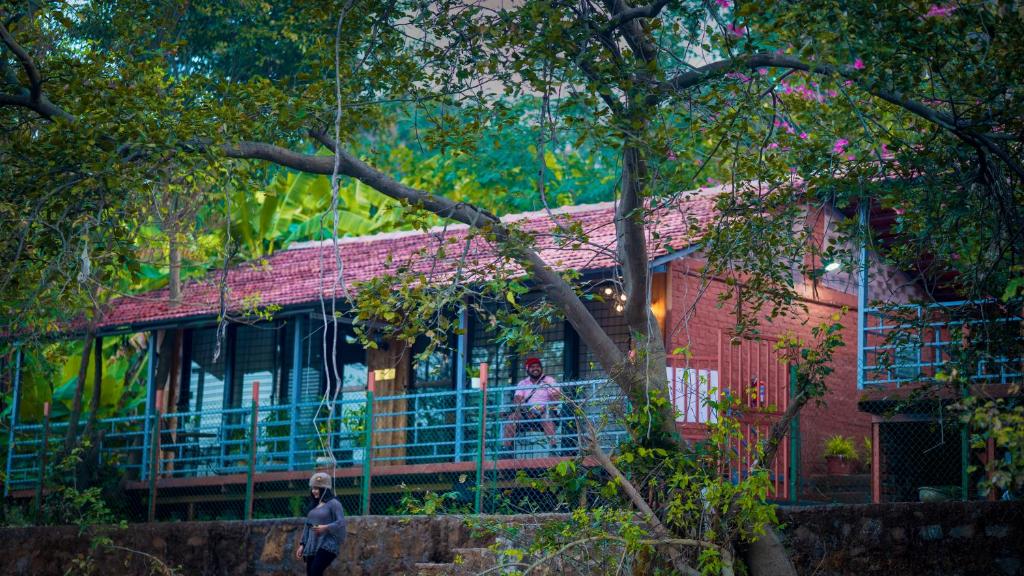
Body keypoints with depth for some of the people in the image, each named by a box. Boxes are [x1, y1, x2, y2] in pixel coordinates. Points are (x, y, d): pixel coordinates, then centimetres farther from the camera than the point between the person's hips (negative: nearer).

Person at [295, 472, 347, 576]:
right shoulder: (313, 505, 18)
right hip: (312, 546, 8)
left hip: (327, 545, -8)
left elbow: (341, 523, -13)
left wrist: (326, 528, -28)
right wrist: (302, 544, 15)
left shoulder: (333, 503, -4)